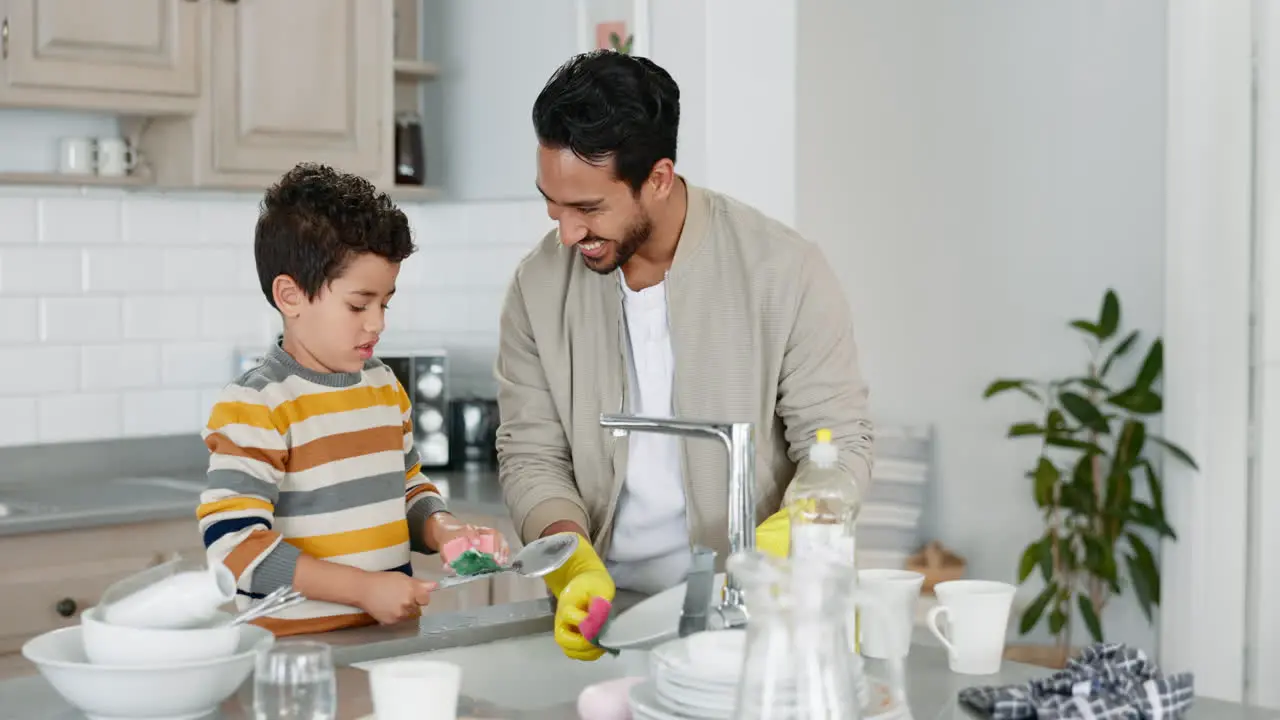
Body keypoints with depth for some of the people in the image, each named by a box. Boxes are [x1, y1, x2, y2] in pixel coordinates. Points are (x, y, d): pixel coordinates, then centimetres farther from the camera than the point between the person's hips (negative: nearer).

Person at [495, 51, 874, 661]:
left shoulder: (785, 270, -7)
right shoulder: (539, 284, 1)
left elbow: (840, 444, -4)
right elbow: (531, 456, 3)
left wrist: (771, 553, -21)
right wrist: (577, 569, -15)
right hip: (603, 610, 2)